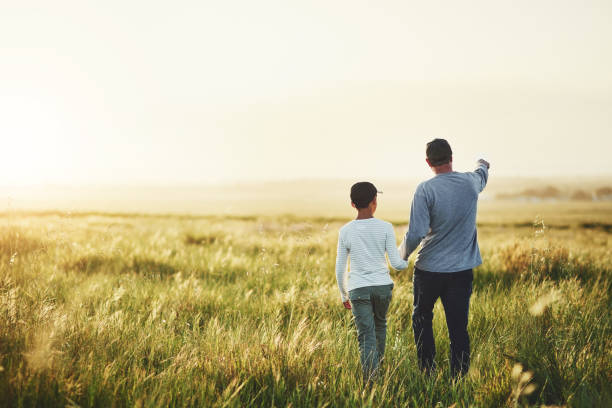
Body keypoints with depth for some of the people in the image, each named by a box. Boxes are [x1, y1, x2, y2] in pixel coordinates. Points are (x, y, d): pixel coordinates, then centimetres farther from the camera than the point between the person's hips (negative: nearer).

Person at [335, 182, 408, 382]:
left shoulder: (345, 231, -1)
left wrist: (344, 295, 15)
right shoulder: (385, 227, -4)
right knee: (380, 325, 25)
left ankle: (370, 379, -15)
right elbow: (396, 263, -5)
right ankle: (379, 367, 38)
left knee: (366, 336, -3)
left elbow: (340, 269, 3)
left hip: (358, 290, -1)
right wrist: (406, 262, 18)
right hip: (382, 286, 1)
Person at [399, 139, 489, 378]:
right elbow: (482, 174, 29)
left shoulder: (426, 189, -13)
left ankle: (427, 373, 16)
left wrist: (402, 254, 1)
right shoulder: (471, 182, 1)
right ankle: (459, 378, 7)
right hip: (462, 270, 3)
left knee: (422, 320, 16)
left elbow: (415, 234, -18)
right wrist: (482, 165, 52)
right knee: (458, 328, 6)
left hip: (429, 269, -3)